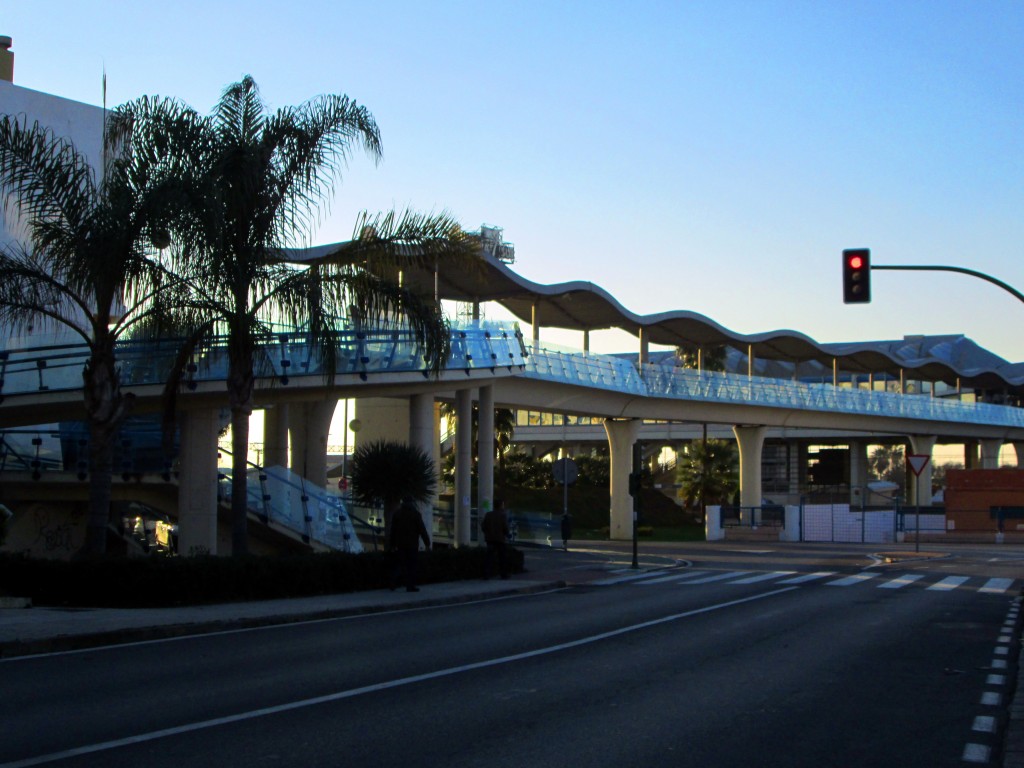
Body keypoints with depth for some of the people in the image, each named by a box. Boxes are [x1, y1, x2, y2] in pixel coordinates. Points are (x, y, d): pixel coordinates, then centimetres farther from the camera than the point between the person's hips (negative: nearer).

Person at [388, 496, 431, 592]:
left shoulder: (397, 513, 9)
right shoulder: (415, 514, -6)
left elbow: (393, 530, 11)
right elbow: (422, 530, -7)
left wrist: (392, 544, 14)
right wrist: (427, 543, -3)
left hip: (400, 544, 4)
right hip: (412, 544, -4)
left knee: (399, 564, 9)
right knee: (411, 565, -1)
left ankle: (393, 583, -1)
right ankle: (410, 586, -2)